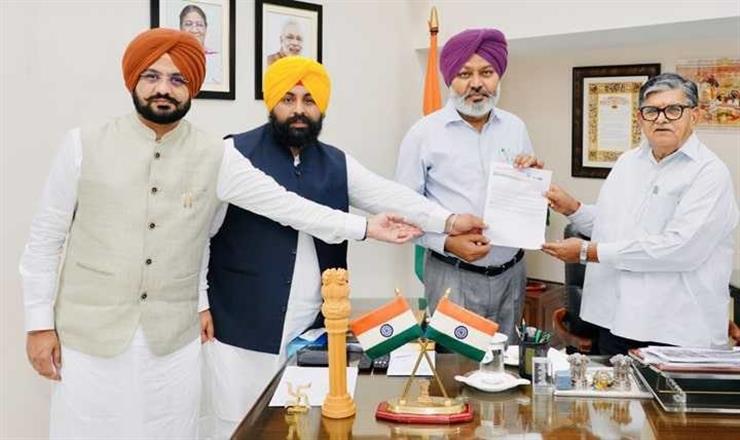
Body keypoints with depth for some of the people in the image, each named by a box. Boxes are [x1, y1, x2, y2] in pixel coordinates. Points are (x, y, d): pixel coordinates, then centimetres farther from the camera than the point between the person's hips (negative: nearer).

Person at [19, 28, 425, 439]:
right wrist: (40, 322, -1)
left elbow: (283, 203, 1)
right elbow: (45, 237, 2)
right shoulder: (84, 144, -3)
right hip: (88, 335, -1)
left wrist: (364, 227, -1)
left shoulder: (216, 156, -1)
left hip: (173, 339, 1)